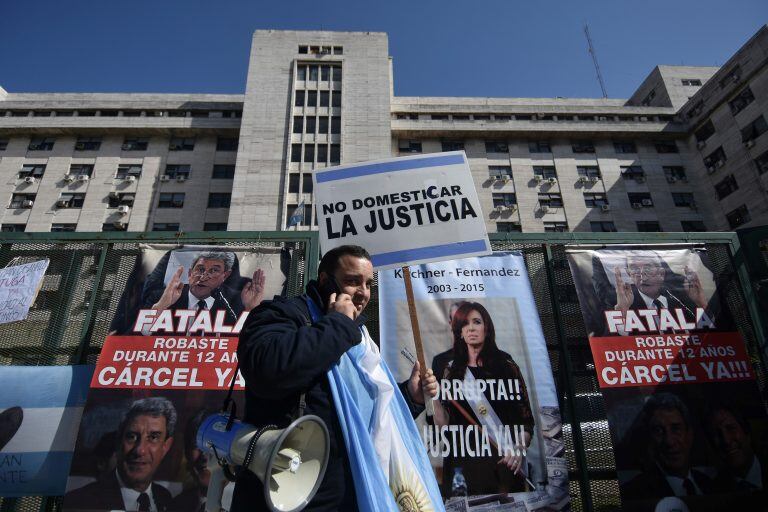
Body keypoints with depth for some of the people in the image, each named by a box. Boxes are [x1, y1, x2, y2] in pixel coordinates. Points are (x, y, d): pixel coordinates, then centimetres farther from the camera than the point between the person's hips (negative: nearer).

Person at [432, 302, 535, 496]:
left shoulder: (506, 365, -2)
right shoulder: (451, 370, 2)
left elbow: (527, 416, -1)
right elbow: (444, 424, -2)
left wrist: (519, 448, -16)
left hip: (504, 460, -1)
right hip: (465, 460, 1)